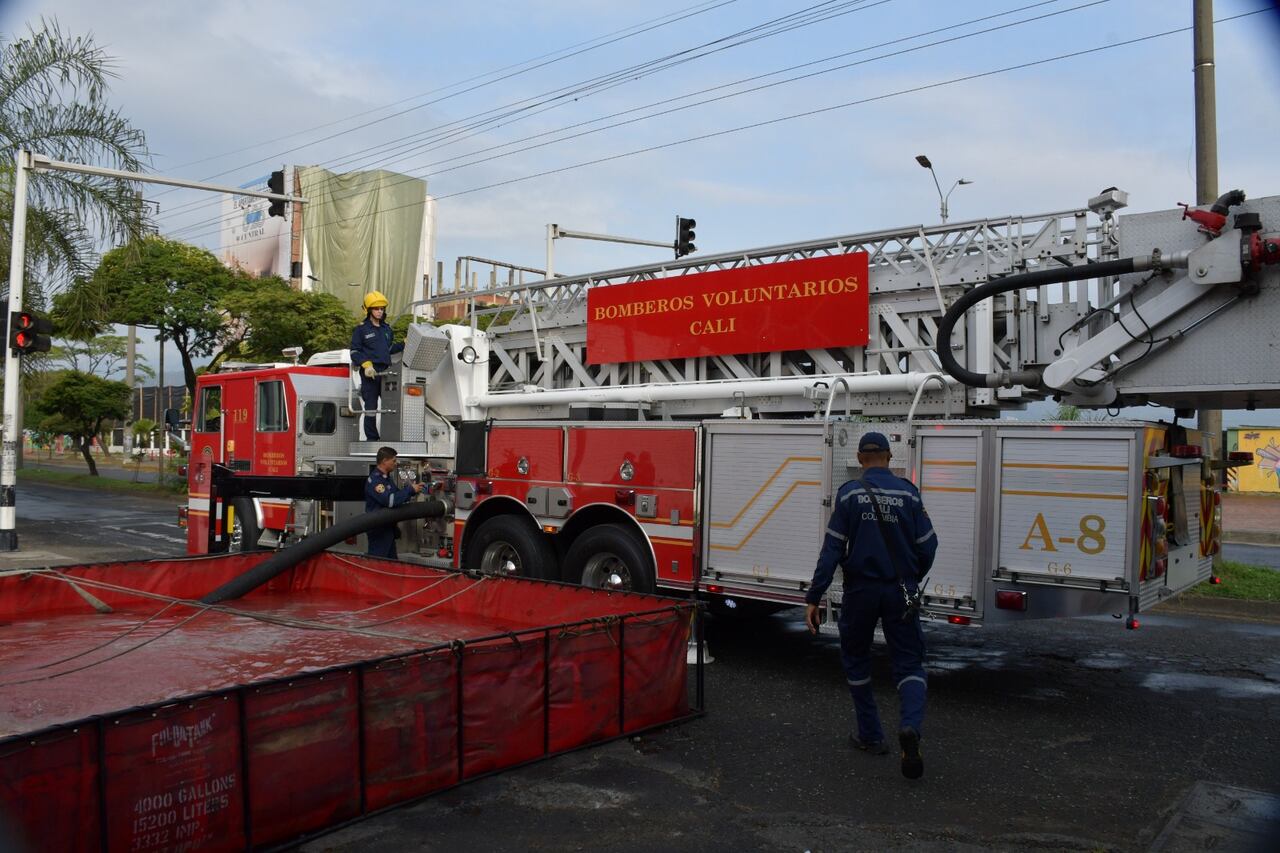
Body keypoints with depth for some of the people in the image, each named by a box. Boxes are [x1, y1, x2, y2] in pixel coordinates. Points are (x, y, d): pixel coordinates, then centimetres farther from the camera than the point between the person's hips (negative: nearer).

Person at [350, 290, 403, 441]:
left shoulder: (387, 328, 17)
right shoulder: (361, 329, 1)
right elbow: (355, 352, -3)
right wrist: (366, 364, -17)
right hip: (370, 373, -5)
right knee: (371, 408, 0)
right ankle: (371, 439, 7)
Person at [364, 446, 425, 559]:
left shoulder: (386, 477, 11)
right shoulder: (374, 479, -20)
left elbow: (397, 495, 21)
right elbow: (389, 500, -30)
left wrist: (413, 489, 8)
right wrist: (410, 489, -21)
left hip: (387, 527, 10)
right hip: (378, 529, -10)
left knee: (391, 562, 15)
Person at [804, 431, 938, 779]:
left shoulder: (849, 493, -5)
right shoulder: (908, 493, -1)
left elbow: (832, 549, -9)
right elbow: (927, 545, 1)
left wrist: (813, 598, -8)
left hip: (861, 592, -1)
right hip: (900, 591, 1)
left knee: (856, 659, 17)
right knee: (909, 662, 7)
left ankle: (871, 735, 22)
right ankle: (911, 726, -19)